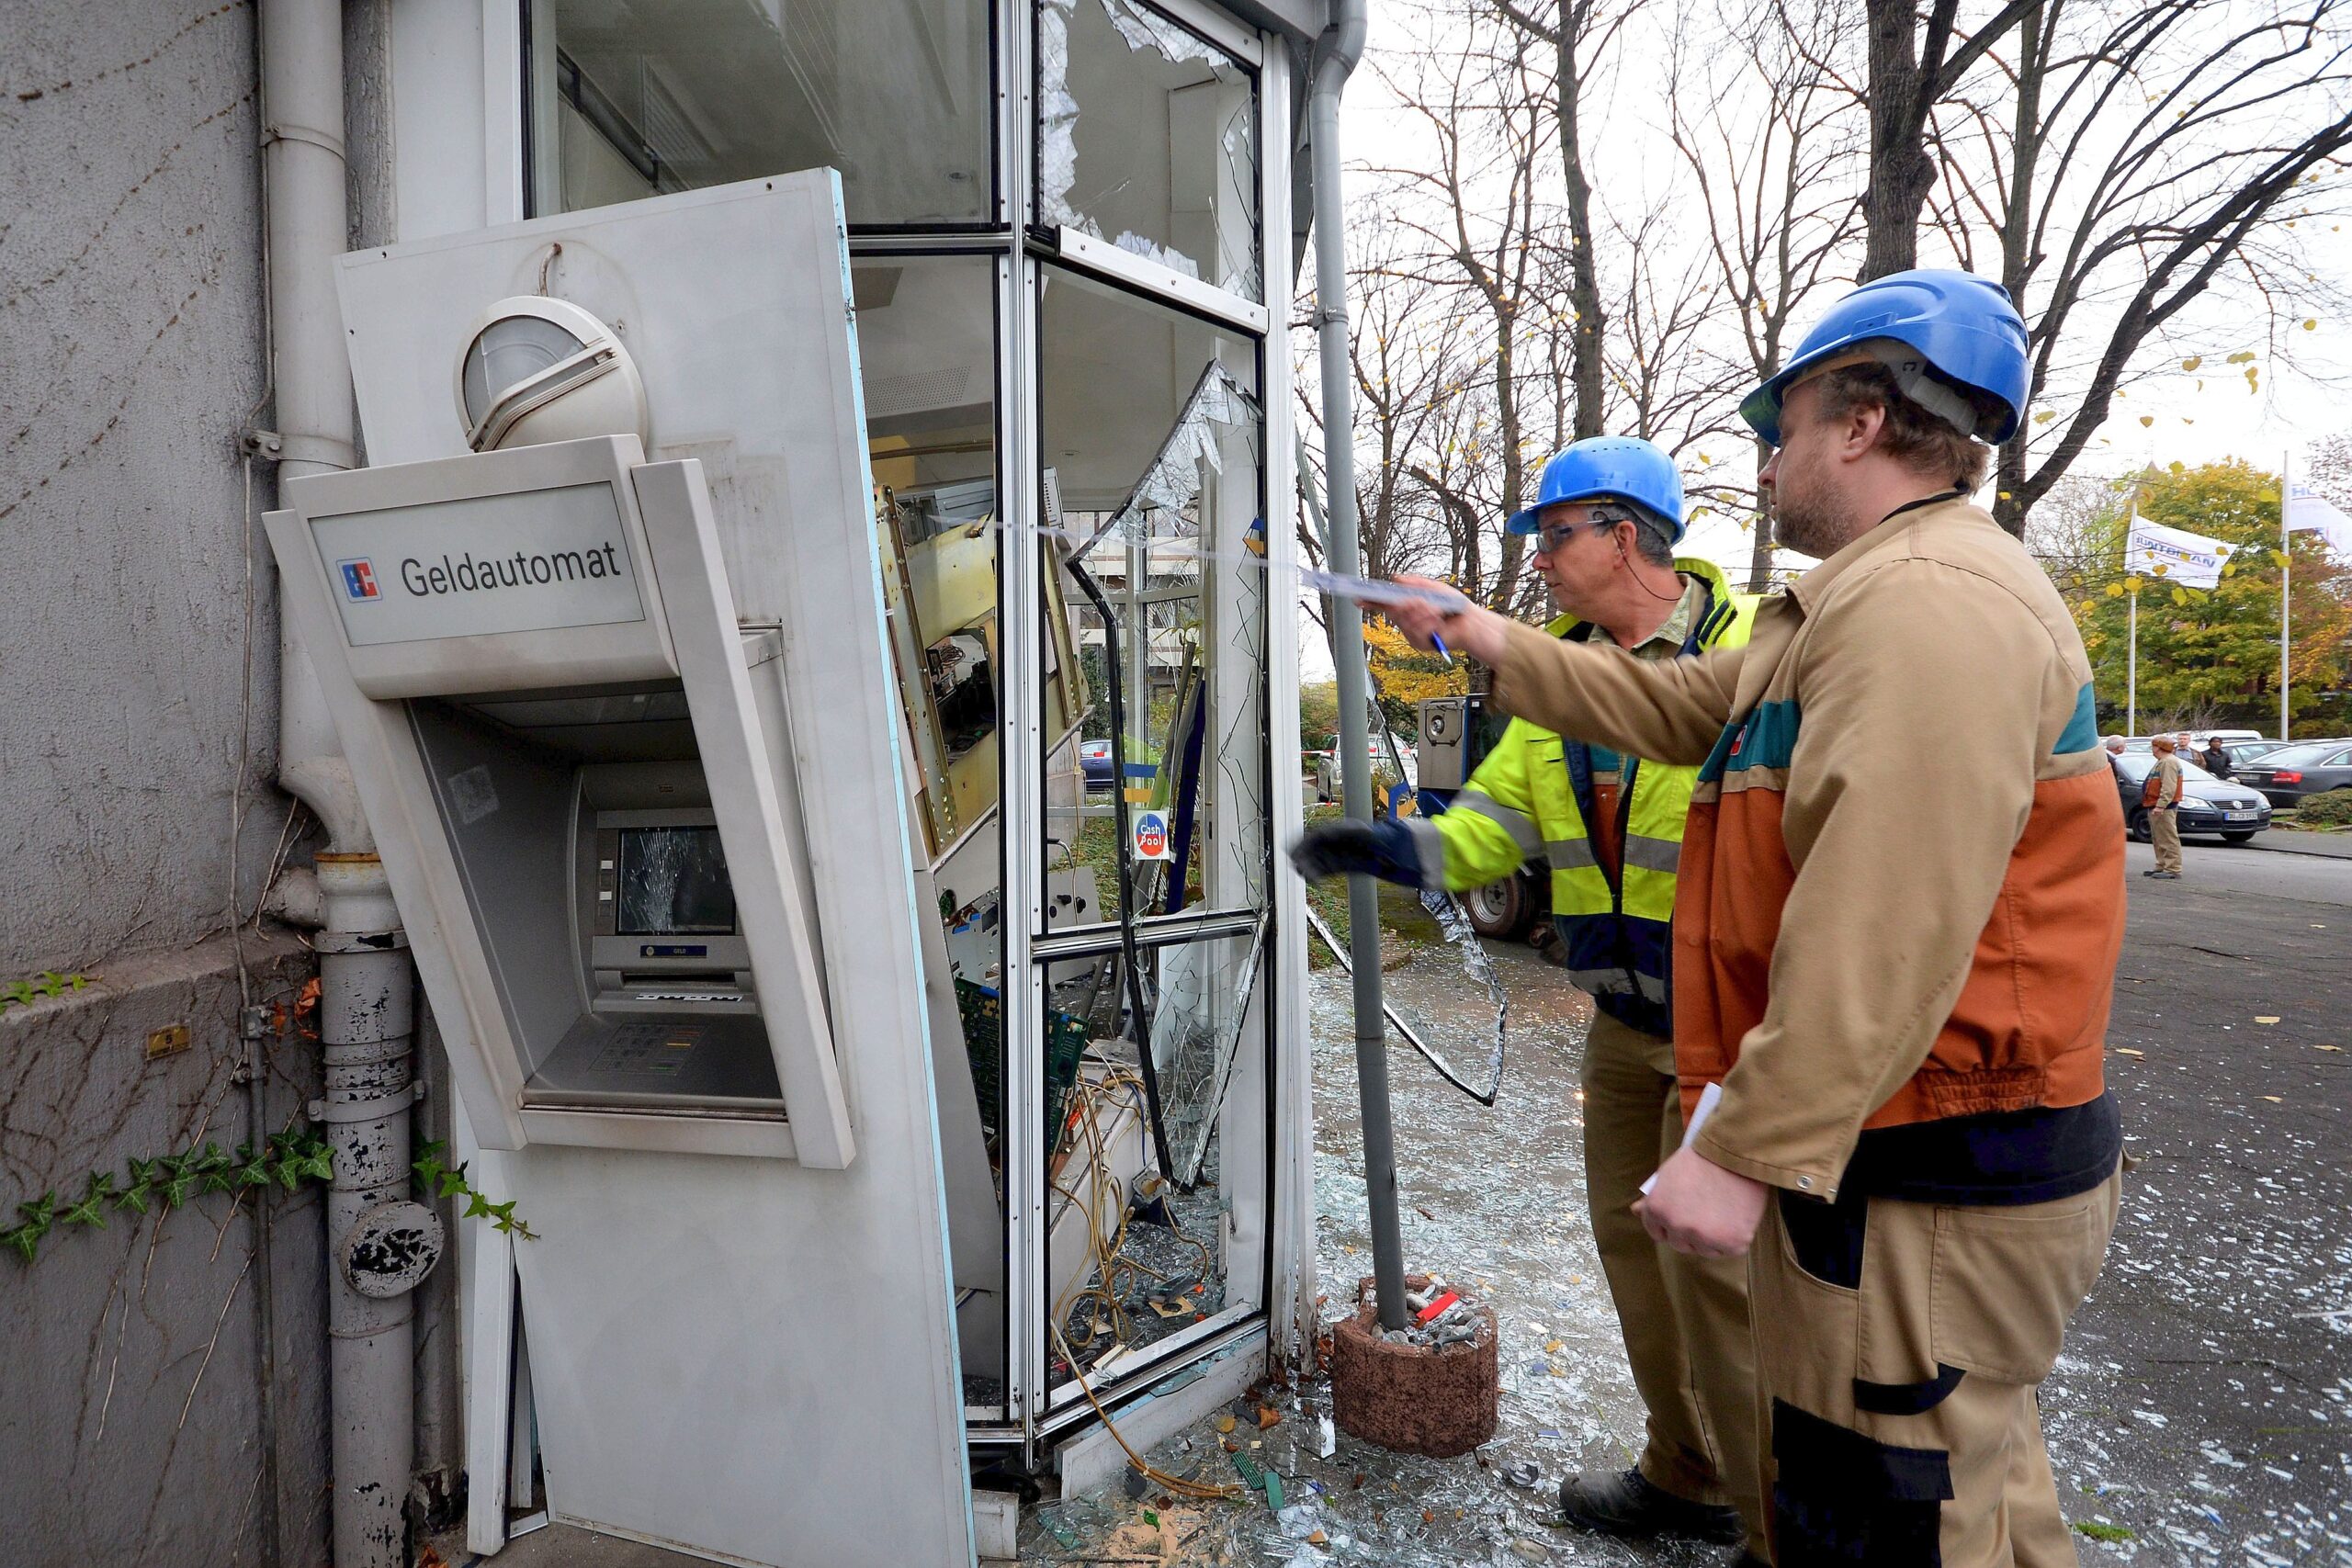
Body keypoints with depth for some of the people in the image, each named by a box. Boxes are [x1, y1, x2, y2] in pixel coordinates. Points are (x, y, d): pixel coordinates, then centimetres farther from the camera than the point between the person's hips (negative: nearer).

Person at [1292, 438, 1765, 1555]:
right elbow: (1495, 820, 4)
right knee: (1631, 1234, 17)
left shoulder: (1755, 647, -15)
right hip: (1625, 1016, 8)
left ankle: (1778, 1517, 21)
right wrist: (1392, 846, -13)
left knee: (1712, 1263, -2)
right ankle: (1687, 1477, 38)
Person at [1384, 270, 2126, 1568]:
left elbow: (1890, 925, -28)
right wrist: (1496, 645, 23)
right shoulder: (1863, 602, 17)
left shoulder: (1928, 595, -20)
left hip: (1930, 1192, -11)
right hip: (1955, 1164, 11)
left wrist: (1747, 1150, -27)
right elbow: (1674, 707, 23)